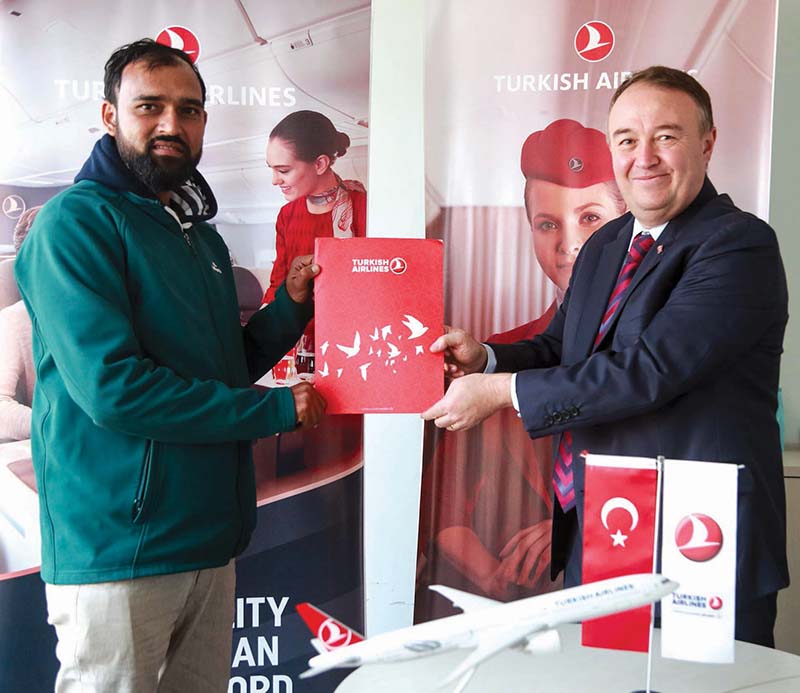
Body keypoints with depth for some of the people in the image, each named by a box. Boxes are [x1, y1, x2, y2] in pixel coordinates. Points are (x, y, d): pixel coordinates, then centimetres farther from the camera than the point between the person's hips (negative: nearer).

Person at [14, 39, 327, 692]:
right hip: (118, 551, -7)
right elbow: (110, 386, -22)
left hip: (210, 540, 8)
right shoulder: (76, 222, -12)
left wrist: (291, 305, 2)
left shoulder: (202, 234, 14)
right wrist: (277, 410, -16)